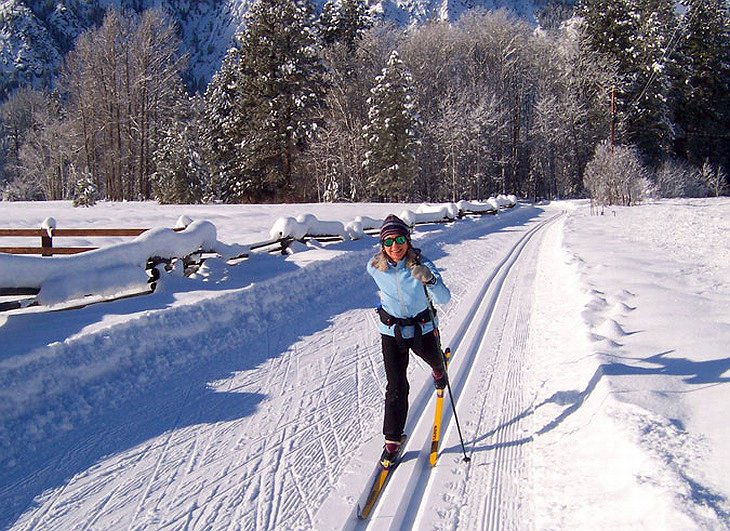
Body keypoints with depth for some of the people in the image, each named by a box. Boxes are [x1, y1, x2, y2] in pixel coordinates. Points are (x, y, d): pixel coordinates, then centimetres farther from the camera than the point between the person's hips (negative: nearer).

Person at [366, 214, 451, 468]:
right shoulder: (374, 267, -17)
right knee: (396, 387, -4)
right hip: (391, 331, 0)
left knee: (433, 360, 29)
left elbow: (444, 298, -35)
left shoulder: (421, 264, -25)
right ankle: (392, 439, 10)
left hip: (423, 328, 0)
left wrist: (429, 279, -53)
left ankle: (439, 368, 68)